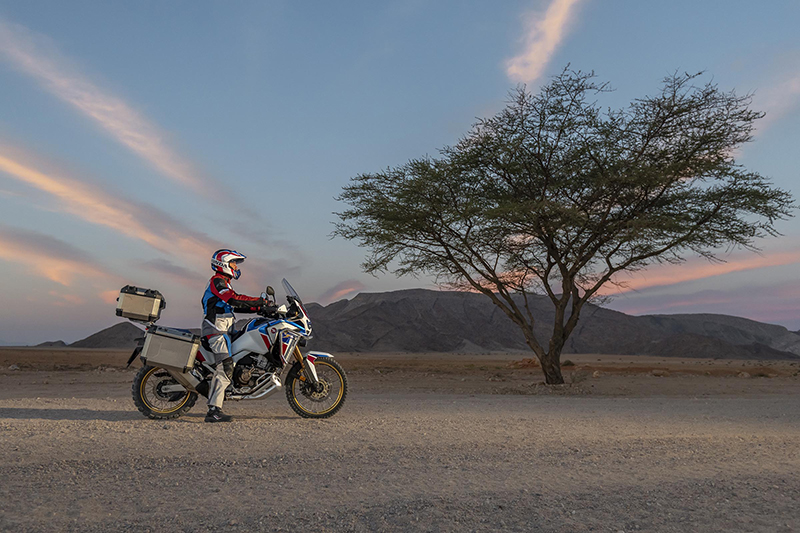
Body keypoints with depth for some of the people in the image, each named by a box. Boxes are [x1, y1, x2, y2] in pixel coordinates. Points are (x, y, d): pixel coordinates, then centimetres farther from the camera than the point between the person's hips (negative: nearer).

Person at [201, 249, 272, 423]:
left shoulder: (224, 284, 26)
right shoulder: (216, 281, -6)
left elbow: (237, 306, 24)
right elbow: (234, 299, -22)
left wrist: (260, 307, 14)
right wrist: (259, 301, -18)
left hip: (222, 331, 10)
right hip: (216, 331, -10)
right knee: (225, 368, -18)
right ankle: (214, 411, -20)